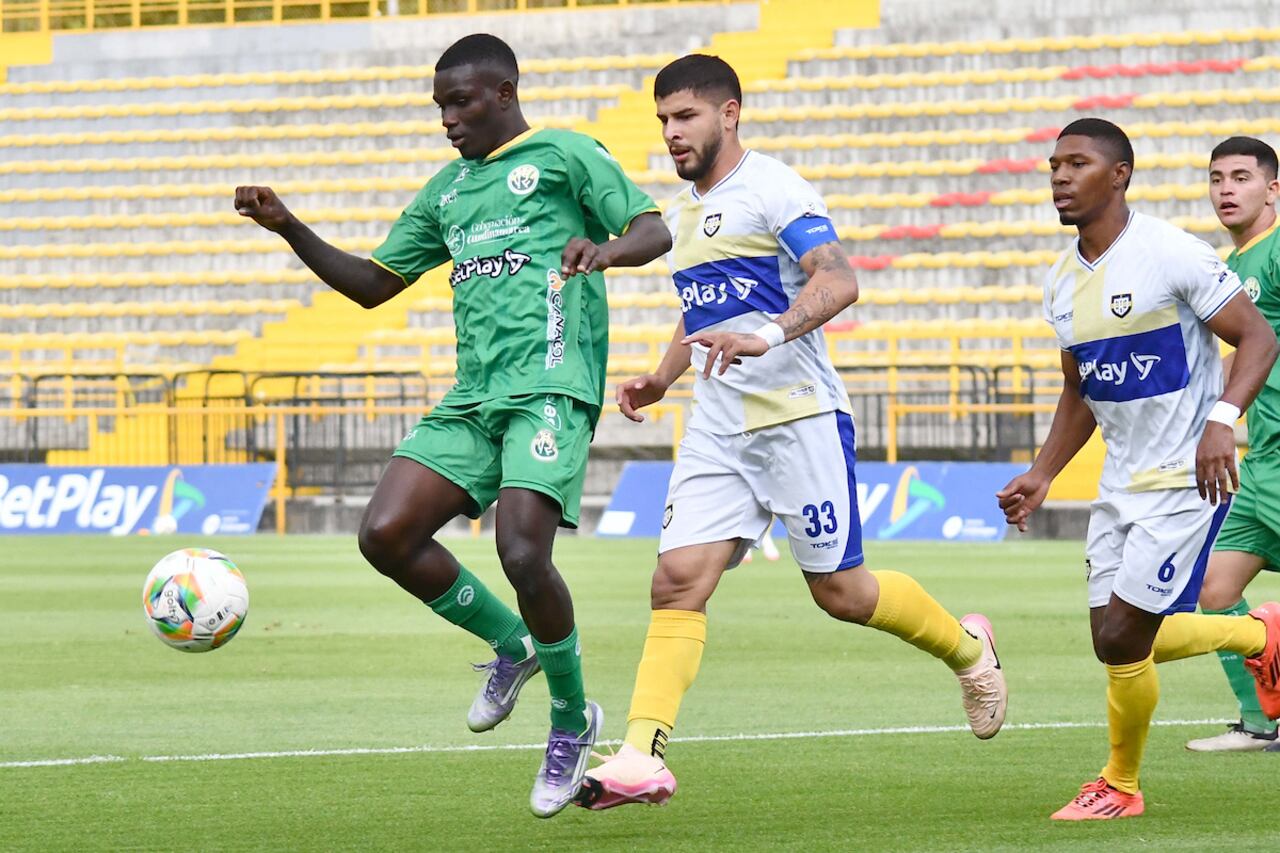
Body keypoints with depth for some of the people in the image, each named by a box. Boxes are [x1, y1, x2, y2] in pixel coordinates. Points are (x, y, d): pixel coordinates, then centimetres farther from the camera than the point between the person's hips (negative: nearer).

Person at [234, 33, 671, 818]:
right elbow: (372, 284, 27)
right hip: (472, 399, 7)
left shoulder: (564, 156, 5)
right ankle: (513, 645, 13)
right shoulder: (446, 190, 24)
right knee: (386, 535, -10)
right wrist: (290, 230, 15)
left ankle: (574, 720, 1)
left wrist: (605, 250, -24)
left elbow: (655, 232, -1)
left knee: (523, 555, -22)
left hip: (550, 388, -7)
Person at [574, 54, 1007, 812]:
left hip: (799, 416, -7)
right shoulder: (686, 212, 17)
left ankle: (968, 649, 27)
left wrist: (766, 336, -38)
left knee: (841, 592, 0)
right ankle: (643, 757, -17)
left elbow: (838, 281, -23)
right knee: (678, 580, -9)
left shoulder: (773, 191, -10)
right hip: (718, 430, 7)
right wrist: (662, 378, 16)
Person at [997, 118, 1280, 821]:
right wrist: (1041, 476, 12)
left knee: (1121, 638, -10)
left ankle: (1120, 785, 13)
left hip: (1186, 476, -8)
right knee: (1120, 640, 8)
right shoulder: (1063, 282, 8)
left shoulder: (1171, 255, -16)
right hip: (1121, 483, 8)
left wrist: (1222, 419, -29)